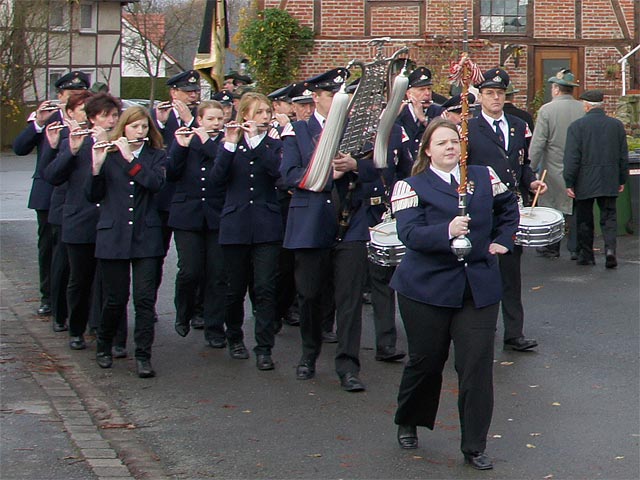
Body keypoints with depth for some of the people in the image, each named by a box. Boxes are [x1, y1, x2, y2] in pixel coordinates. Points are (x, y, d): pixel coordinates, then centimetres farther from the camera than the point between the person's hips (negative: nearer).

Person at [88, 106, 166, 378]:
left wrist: (130, 159, -18)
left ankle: (143, 356, 1)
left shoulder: (156, 157, 7)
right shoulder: (109, 156, 6)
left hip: (146, 237, 0)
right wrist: (96, 166, -15)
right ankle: (103, 345, 27)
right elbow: (93, 196, 0)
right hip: (113, 236, 0)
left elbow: (156, 183, -13)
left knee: (145, 298, -5)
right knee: (116, 299, 3)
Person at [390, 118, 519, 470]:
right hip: (427, 288, -2)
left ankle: (474, 447, 7)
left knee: (477, 366, -3)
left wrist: (502, 240, 13)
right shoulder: (412, 187, -3)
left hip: (479, 288, 2)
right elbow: (409, 233, -17)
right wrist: (446, 232, -33)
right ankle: (408, 424, 36)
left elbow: (509, 207, 26)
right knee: (425, 362, 9)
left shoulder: (483, 177, 9)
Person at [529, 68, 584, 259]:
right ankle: (576, 248, 10)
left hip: (553, 168, -3)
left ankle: (552, 248, 13)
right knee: (576, 208, 9)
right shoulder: (584, 109, -3)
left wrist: (532, 167, -3)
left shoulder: (546, 110, -10)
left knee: (551, 207, 7)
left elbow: (537, 143, -10)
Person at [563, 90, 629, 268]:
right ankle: (610, 248, -14)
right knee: (609, 216, 7)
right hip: (610, 183, 2)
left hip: (585, 183, -2)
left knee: (584, 220, 9)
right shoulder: (617, 125, 3)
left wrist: (569, 183, -5)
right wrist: (622, 180, 16)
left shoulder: (577, 126, -8)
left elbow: (571, 158, -10)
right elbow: (624, 156, 7)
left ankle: (586, 255, 14)